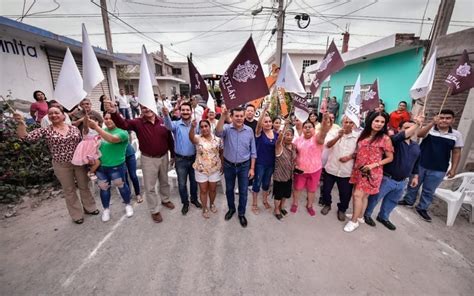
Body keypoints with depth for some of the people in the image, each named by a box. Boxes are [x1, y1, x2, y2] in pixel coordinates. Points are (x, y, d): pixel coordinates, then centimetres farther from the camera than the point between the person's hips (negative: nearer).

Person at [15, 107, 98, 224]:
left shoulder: (74, 128, 0)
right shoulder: (45, 130, -5)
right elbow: (25, 136, -14)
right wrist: (21, 122, -27)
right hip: (61, 165, -1)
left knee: (84, 186, 14)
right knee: (69, 190, 11)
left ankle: (89, 208, 34)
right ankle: (77, 215, 28)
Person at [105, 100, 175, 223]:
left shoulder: (162, 121, -5)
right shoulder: (138, 123, -10)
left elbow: (169, 139, 1)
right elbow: (123, 124, -28)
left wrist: (173, 155, 5)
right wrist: (114, 113, -48)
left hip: (164, 157, 2)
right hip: (148, 159, -2)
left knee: (164, 181, 21)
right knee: (150, 186, 7)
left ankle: (165, 200, 46)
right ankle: (155, 210, 25)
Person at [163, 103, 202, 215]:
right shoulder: (176, 124, -9)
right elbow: (169, 125, -33)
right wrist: (166, 115, -55)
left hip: (193, 158, 2)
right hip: (180, 159, -2)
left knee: (194, 181, 18)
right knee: (182, 183, 12)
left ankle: (194, 199, 42)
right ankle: (185, 202, 34)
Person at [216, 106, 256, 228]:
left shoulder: (249, 130, -7)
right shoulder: (227, 128, -11)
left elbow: (253, 151, -2)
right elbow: (218, 133, -35)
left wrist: (252, 168, -4)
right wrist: (223, 116, -42)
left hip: (244, 166, 0)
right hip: (229, 165, 0)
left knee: (243, 191, 10)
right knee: (229, 189, 18)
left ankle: (241, 213, 33)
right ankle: (231, 208, 44)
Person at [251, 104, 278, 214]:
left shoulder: (276, 134, 1)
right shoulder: (259, 132, -13)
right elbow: (258, 123, -34)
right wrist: (264, 110, -44)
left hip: (271, 163, 5)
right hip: (260, 163, -5)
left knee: (267, 183, 21)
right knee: (257, 183, 7)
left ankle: (265, 200, 42)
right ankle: (254, 204, 25)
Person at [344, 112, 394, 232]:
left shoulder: (385, 139, -7)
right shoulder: (363, 134, 6)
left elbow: (390, 158, -3)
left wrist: (374, 164, -14)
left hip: (371, 172, -4)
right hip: (358, 169, 4)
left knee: (358, 195, -5)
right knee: (362, 195, 13)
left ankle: (354, 221, 11)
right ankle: (359, 216, 32)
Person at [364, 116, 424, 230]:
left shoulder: (416, 146, 9)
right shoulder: (395, 140, -13)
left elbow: (416, 163, 18)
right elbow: (403, 136, -37)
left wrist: (415, 176, 18)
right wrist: (417, 124, -41)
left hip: (402, 181, 7)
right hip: (387, 178, -7)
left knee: (392, 201, 20)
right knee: (375, 198, 6)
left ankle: (383, 217, 40)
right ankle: (366, 214, 26)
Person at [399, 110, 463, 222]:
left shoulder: (457, 135, 2)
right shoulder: (429, 128, -5)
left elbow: (456, 152, 5)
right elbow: (419, 134, -27)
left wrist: (453, 169, 1)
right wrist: (433, 123, -37)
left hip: (438, 170, 1)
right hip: (420, 165, -1)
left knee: (429, 191, 11)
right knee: (414, 184, 15)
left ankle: (422, 208, 28)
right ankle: (408, 201, 36)